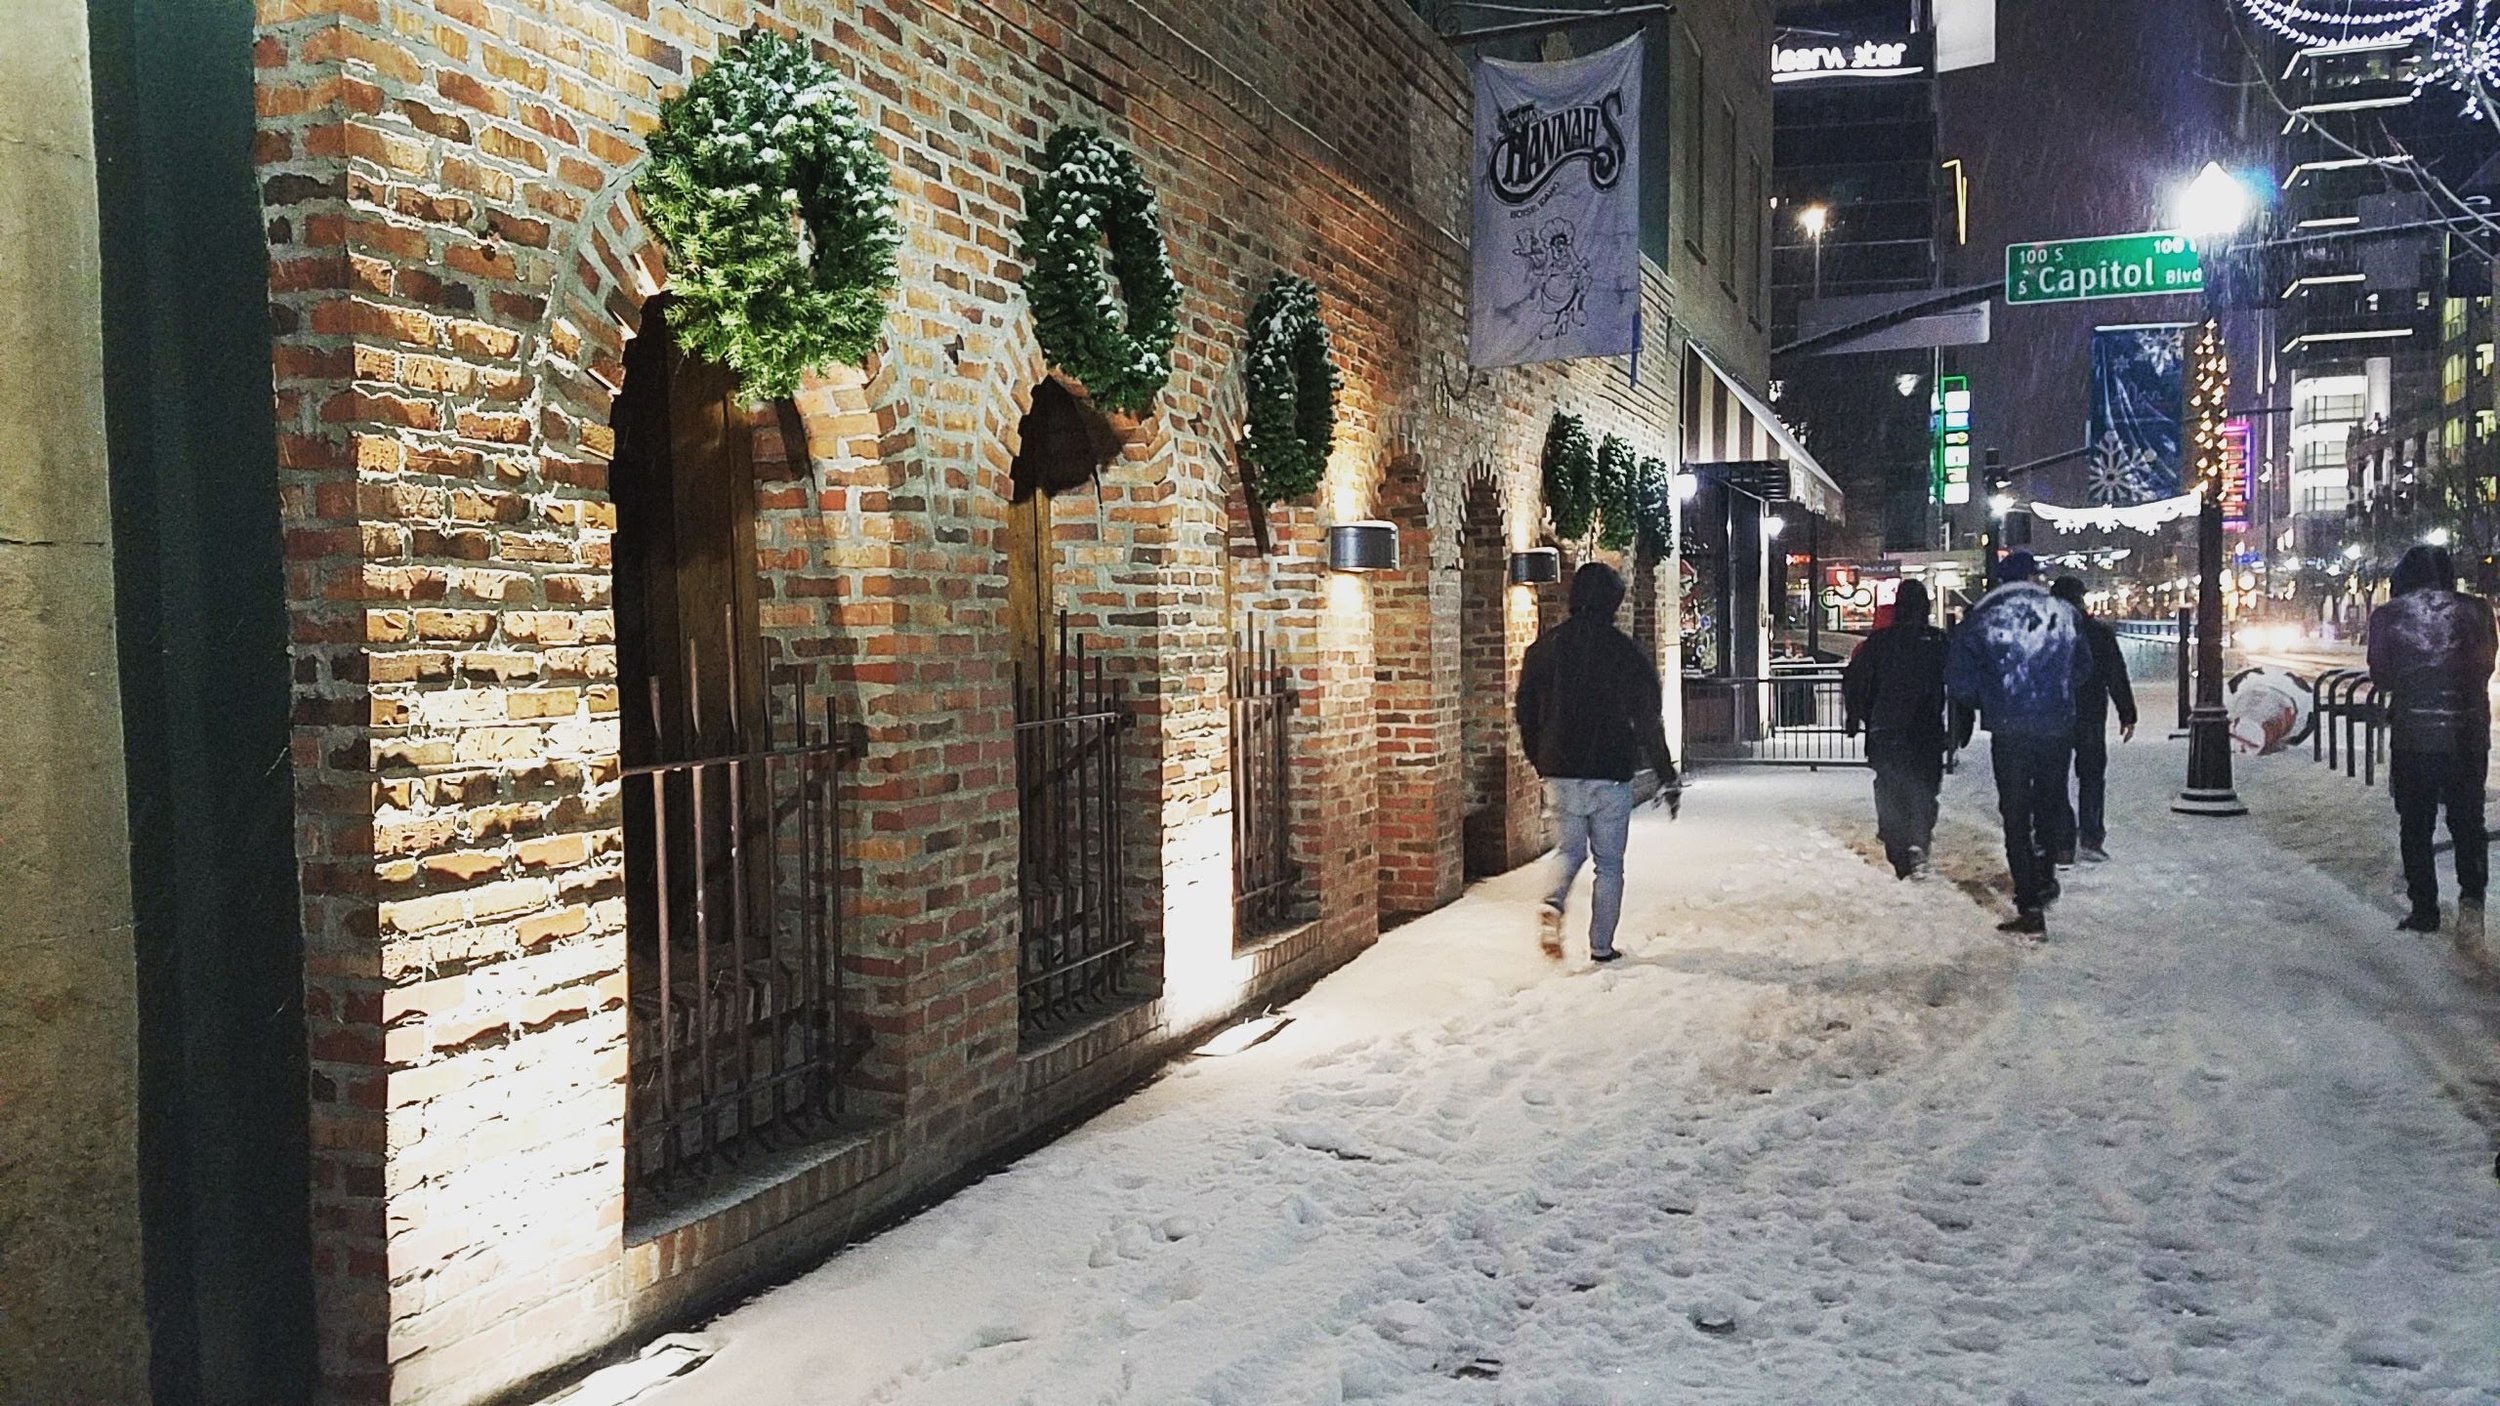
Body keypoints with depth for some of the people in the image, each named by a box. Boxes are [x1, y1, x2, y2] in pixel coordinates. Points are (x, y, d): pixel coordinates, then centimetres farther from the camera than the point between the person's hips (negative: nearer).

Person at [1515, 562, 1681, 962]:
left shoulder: (1544, 648, 3)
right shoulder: (1624, 651, -7)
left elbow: (1526, 714, 9)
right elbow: (1648, 719, -7)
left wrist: (1541, 762, 22)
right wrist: (1667, 777, -1)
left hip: (1560, 774, 3)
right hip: (1610, 775, -3)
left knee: (1569, 848, 20)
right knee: (1609, 864, 9)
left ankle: (1552, 904, -7)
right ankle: (1601, 946, 10)